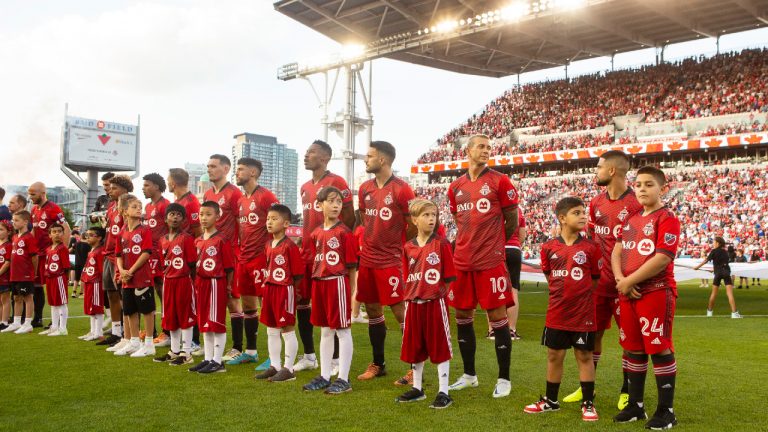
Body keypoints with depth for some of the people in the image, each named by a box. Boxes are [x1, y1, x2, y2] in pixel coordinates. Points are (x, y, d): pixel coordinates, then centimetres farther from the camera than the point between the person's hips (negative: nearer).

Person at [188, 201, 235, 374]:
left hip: (216, 284, -8)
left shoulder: (222, 240, -9)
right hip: (201, 283, 8)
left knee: (217, 324, -2)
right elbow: (196, 265, 16)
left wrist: (228, 287, -10)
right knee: (204, 324, 13)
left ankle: (217, 361, 5)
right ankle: (207, 359, 23)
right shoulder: (198, 241, 12)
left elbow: (229, 267, -9)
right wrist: (196, 284, 9)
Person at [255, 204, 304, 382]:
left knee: (287, 330, 1)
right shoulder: (268, 245, 11)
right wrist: (267, 284, 11)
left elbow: (298, 273, -14)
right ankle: (274, 366, 25)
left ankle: (288, 369, 9)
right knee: (271, 330, 14)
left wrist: (288, 286, -9)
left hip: (285, 290, -9)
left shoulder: (290, 246, -14)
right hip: (269, 289, 9)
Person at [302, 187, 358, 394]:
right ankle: (324, 376, 24)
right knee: (325, 331, 14)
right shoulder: (316, 233, 10)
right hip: (319, 284, 6)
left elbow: (352, 265, -8)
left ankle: (343, 379, 9)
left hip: (338, 282, -6)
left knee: (343, 331, 1)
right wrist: (317, 283, 8)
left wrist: (352, 293, -9)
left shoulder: (344, 232, -7)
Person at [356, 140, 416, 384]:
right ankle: (378, 364, 26)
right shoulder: (365, 189, 8)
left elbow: (415, 226, -8)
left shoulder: (401, 190, -13)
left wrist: (394, 243, 1)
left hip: (390, 261, -7)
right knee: (373, 311, 13)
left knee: (401, 312, -5)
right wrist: (375, 241, 11)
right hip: (367, 259, 7)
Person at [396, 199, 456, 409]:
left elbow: (449, 277, -5)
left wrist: (442, 292, -9)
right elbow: (409, 278, 13)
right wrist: (409, 297, 5)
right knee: (414, 348, 14)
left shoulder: (441, 244, -6)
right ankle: (417, 388, 31)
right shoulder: (409, 247, 7)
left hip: (435, 303, -5)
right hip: (413, 304, 5)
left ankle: (443, 392, 11)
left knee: (440, 348, 2)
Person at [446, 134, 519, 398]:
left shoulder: (500, 182, -3)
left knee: (497, 317, 0)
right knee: (462, 317, 11)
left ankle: (504, 379, 12)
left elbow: (512, 221, 2)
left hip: (491, 262, -5)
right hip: (461, 261, 5)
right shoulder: (456, 187, 11)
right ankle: (469, 374, 26)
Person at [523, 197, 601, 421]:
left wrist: (580, 294, 0)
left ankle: (588, 403, 18)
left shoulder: (590, 247, -5)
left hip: (583, 312, -2)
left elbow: (596, 279, 3)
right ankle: (550, 401, 27)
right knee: (554, 355, 12)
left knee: (584, 356, 6)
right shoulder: (549, 247, 0)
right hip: (557, 312, 2)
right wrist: (564, 293, 5)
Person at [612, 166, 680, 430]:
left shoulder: (667, 218, -8)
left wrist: (629, 281, -14)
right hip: (628, 294, 8)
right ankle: (635, 406, 25)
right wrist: (620, 280, -7)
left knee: (660, 350, -1)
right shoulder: (631, 220, 16)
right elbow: (617, 252, 12)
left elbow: (662, 258, -19)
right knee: (633, 349, 13)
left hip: (656, 292, -7)